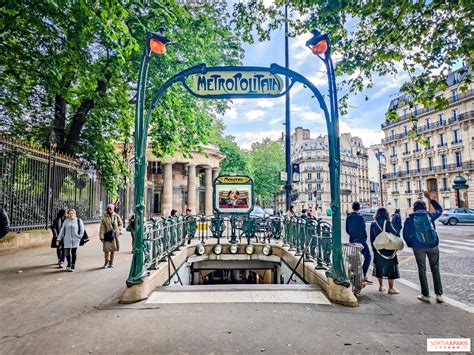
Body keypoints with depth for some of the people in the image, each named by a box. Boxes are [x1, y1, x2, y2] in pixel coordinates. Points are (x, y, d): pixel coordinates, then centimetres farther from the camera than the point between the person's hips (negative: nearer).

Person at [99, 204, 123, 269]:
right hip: (107, 235, -1)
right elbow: (102, 228, -4)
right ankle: (106, 262, 13)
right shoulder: (104, 217, -2)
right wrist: (101, 236, -9)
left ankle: (111, 262, 22)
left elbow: (120, 224, 14)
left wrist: (118, 230, 0)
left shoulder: (116, 216, 2)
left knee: (113, 249, 9)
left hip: (114, 235, 2)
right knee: (106, 249, -4)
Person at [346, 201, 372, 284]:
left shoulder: (348, 217, 5)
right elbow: (363, 229, -12)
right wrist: (365, 238, 3)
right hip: (361, 240, -7)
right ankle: (363, 275, -6)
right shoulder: (360, 217, -15)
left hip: (352, 240, 7)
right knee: (368, 256, 2)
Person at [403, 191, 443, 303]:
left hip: (418, 247, -1)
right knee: (435, 269, 13)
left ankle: (426, 295, 12)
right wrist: (430, 199, 24)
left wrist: (411, 244, 9)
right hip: (432, 245, 1)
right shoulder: (430, 215, 1)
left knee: (422, 270, 8)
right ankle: (439, 294, 13)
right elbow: (439, 209, 22)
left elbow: (405, 234, -5)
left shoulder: (410, 218, -3)